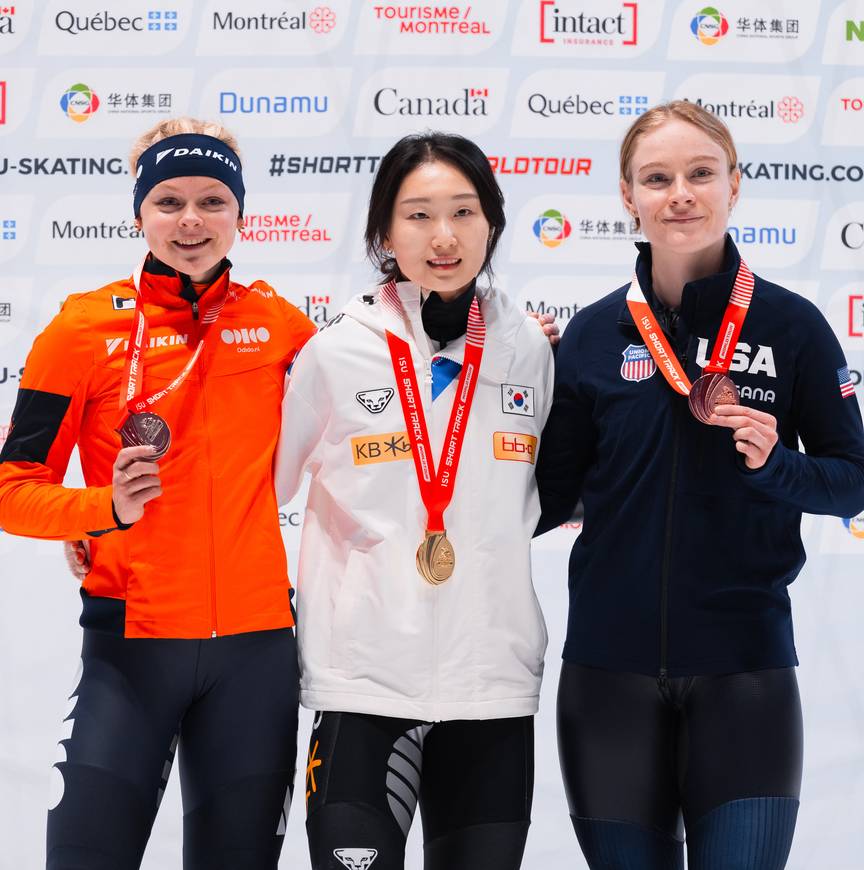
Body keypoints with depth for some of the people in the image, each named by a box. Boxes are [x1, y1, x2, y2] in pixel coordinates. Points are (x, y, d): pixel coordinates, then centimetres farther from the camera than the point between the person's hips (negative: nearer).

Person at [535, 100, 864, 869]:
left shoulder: (791, 327, -2)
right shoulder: (594, 333, 3)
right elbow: (553, 490, 9)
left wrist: (774, 463, -14)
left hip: (744, 668, -2)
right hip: (610, 670, 2)